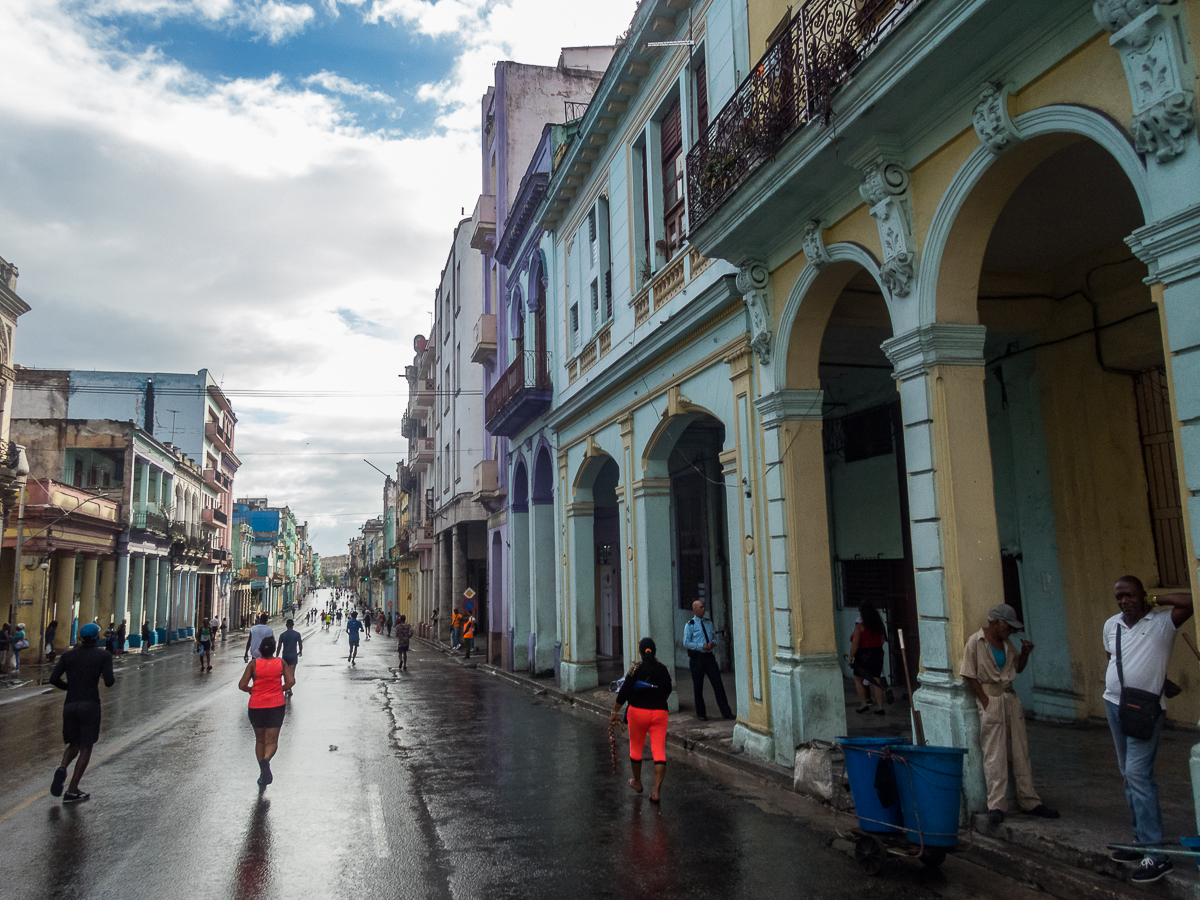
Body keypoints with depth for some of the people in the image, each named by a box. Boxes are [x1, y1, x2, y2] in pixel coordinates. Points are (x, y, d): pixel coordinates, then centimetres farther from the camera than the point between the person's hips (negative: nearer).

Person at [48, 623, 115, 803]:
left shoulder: (68, 655, 8)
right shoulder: (104, 655, -2)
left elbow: (53, 679, 1)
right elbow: (109, 682, -10)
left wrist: (71, 687, 19)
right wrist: (106, 675, 14)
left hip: (70, 705, 4)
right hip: (90, 705, -4)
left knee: (74, 745, 21)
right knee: (86, 748, 7)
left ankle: (62, 769, -10)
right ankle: (72, 791, 3)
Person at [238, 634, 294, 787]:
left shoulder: (253, 663, -5)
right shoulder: (281, 663, -2)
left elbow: (242, 685, -8)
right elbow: (291, 681, -9)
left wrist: (251, 690, 12)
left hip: (256, 706, 0)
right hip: (276, 706, 0)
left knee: (260, 740, 18)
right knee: (271, 741, 2)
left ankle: (263, 772, 16)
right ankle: (266, 760, -28)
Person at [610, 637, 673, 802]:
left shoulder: (636, 669, -9)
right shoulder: (663, 669, 1)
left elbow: (624, 692, -11)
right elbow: (667, 691, 12)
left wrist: (615, 712, -3)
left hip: (638, 711, -1)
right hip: (659, 712, 2)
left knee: (636, 747, 18)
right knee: (659, 751, 0)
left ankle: (637, 782, 34)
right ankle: (656, 791, -7)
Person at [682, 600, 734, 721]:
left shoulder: (708, 623, 13)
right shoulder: (690, 625, -3)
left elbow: (715, 637, 19)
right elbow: (686, 643, -7)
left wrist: (713, 643, -5)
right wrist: (701, 646, -16)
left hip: (709, 656, 4)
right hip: (697, 657, -4)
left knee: (718, 684, -1)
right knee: (698, 687, 5)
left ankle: (726, 712, 2)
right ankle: (701, 714, 18)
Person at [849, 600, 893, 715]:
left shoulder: (859, 626, -14)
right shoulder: (879, 625, 4)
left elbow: (855, 644, -17)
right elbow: (882, 641, 12)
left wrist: (851, 658, -11)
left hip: (863, 656, -5)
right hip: (878, 654, 5)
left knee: (858, 680, 12)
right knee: (876, 681, 8)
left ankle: (864, 704, 9)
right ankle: (880, 708, 7)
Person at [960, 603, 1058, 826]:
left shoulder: (1006, 642, 10)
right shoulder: (975, 642, -9)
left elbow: (1018, 668, 21)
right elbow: (969, 676, -10)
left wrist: (1025, 653, 2)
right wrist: (986, 701, -13)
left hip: (1010, 698, 7)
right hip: (991, 701, -7)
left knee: (1021, 752, 10)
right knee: (994, 755, -4)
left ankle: (1029, 801, 19)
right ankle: (996, 806, 2)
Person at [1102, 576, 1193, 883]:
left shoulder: (1163, 621, -9)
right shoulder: (1110, 626, 9)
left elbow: (1191, 601, -25)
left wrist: (1155, 600, -14)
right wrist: (1115, 687, 13)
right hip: (1114, 705, 7)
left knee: (1138, 774, -14)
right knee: (1128, 775, 13)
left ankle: (1155, 855, -9)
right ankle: (1142, 840, 25)